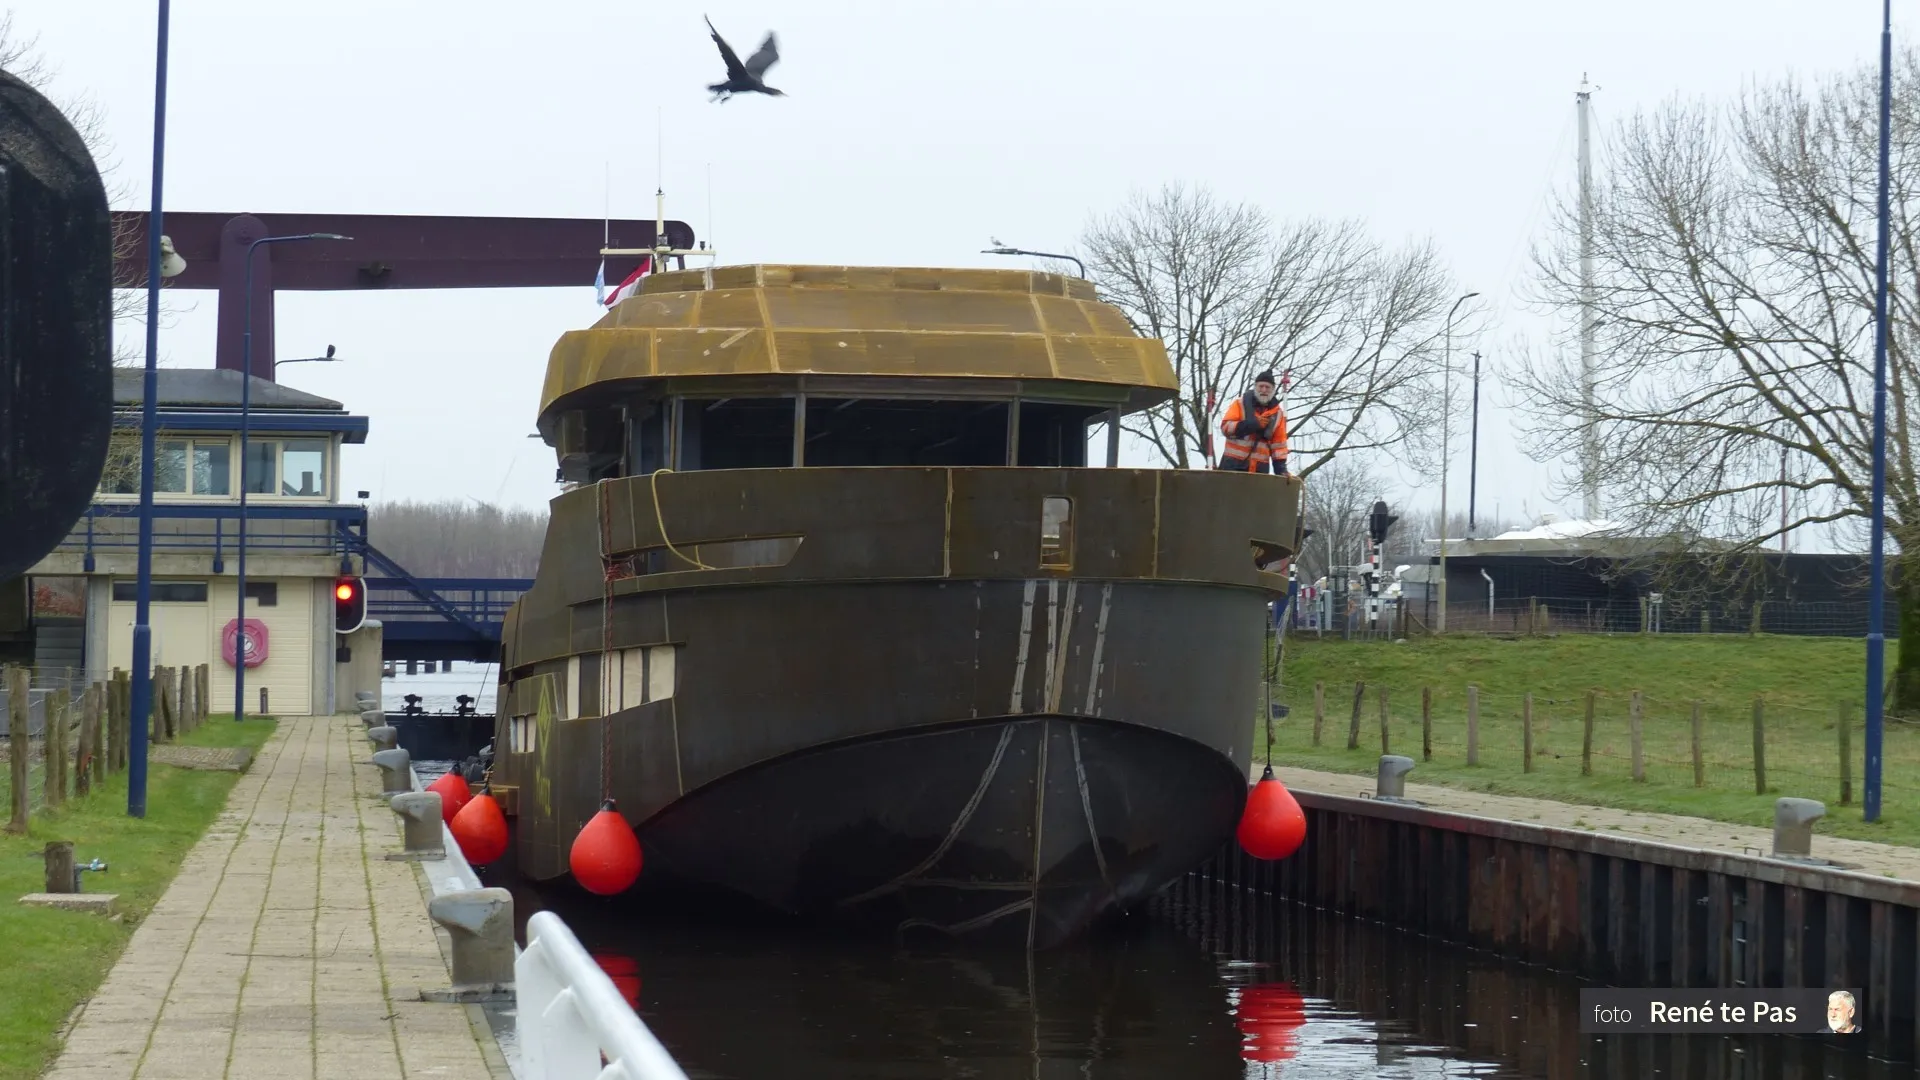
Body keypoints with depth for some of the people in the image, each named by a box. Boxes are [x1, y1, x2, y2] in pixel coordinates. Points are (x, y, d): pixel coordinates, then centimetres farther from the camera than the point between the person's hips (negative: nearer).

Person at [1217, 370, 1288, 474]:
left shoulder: (1277, 414, 10)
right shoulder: (1240, 404, 0)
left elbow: (1279, 443, 12)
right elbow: (1226, 427, -9)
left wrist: (1281, 468, 1)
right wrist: (1252, 424, -20)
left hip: (1260, 467, 3)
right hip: (1234, 464, -3)